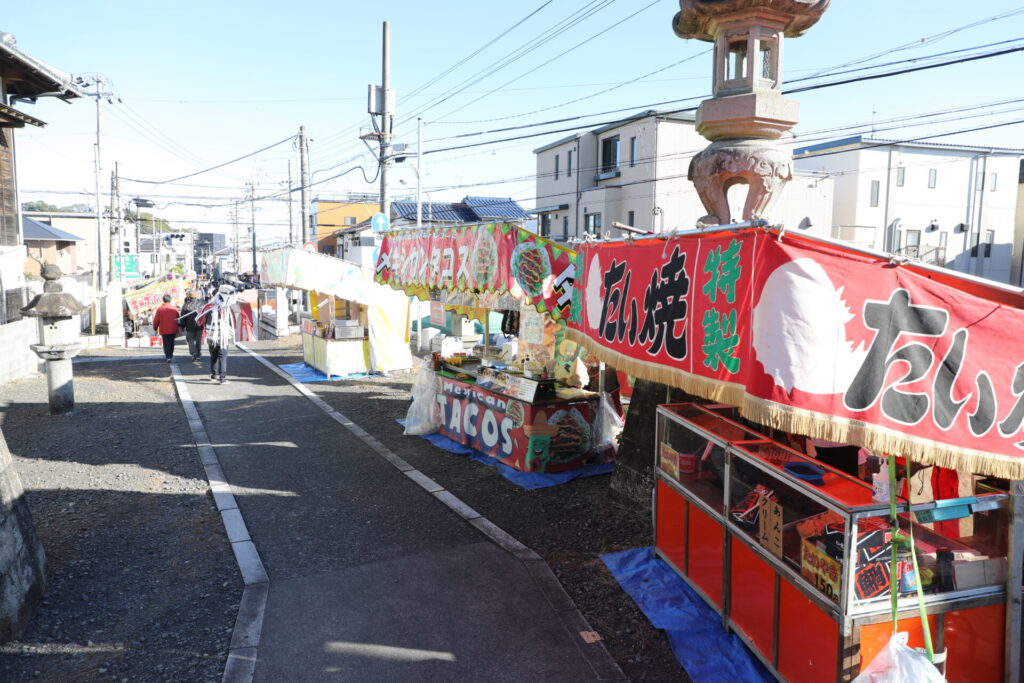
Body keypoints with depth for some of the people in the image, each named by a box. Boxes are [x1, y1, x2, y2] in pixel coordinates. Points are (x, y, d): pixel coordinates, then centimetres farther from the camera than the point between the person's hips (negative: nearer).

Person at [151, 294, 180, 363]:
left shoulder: (160, 309, -8)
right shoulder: (174, 309, -3)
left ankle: (168, 357, -6)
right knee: (171, 343, 18)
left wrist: (155, 328, 13)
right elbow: (178, 319, 6)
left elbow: (156, 321, -3)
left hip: (164, 330, -2)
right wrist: (177, 329, 20)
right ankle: (171, 354, 30)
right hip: (173, 330, 2)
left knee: (166, 344, 4)